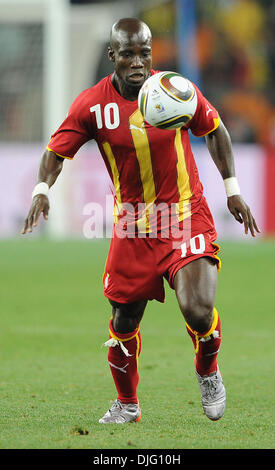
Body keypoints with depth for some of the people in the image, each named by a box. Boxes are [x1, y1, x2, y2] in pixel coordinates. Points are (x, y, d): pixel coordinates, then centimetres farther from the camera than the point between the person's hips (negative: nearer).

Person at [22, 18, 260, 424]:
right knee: (124, 321, 6)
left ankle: (208, 372, 14)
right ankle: (127, 404, 31)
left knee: (198, 310, -19)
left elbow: (214, 129, 8)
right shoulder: (92, 105, -9)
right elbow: (56, 151, -4)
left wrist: (232, 189, 8)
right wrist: (41, 190, -24)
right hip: (132, 224, 2)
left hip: (186, 215, -2)